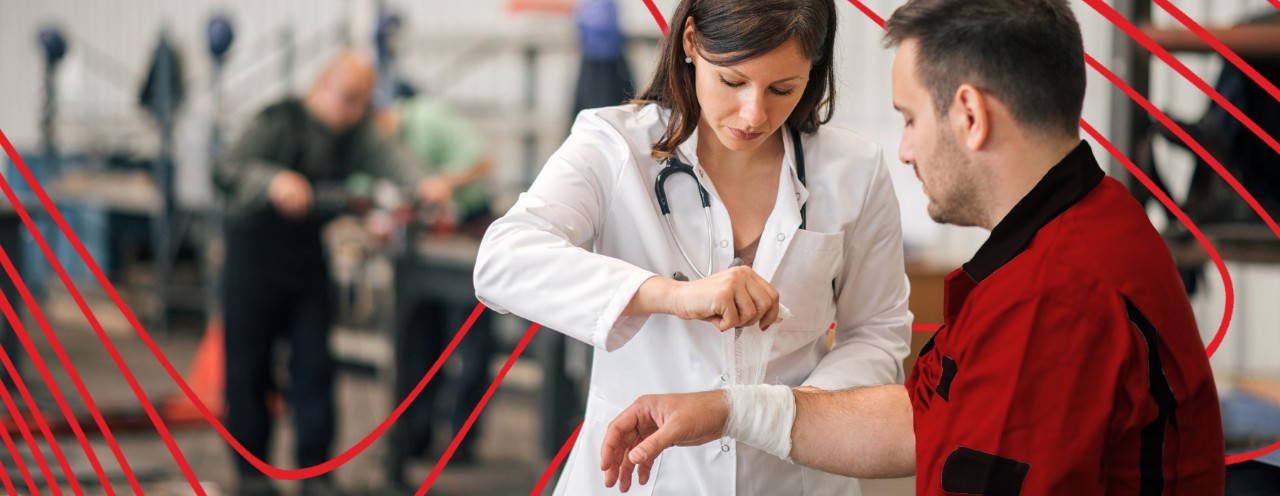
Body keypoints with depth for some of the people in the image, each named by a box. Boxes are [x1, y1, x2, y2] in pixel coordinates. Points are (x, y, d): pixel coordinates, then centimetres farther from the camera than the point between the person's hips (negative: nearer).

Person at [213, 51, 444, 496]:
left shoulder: (355, 133, 4)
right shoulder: (280, 122, -12)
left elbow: (387, 155, -16)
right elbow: (226, 170, -22)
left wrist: (422, 183, -38)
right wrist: (273, 181, -42)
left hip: (310, 262, 4)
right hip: (255, 259, -4)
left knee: (314, 366, 2)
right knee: (248, 368, 2)